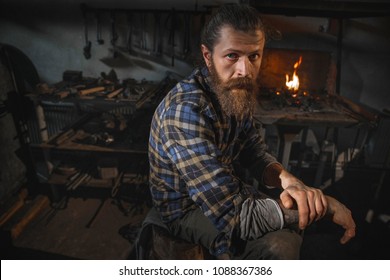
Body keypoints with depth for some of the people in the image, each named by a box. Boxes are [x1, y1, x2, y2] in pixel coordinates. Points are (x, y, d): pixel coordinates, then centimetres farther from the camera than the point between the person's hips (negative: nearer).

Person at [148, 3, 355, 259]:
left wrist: (289, 180, -23)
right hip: (186, 207, -7)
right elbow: (235, 215, -36)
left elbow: (255, 152, -1)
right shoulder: (186, 112, -35)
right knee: (277, 246, -24)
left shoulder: (237, 91, -9)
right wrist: (325, 204, -26)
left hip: (225, 188, 7)